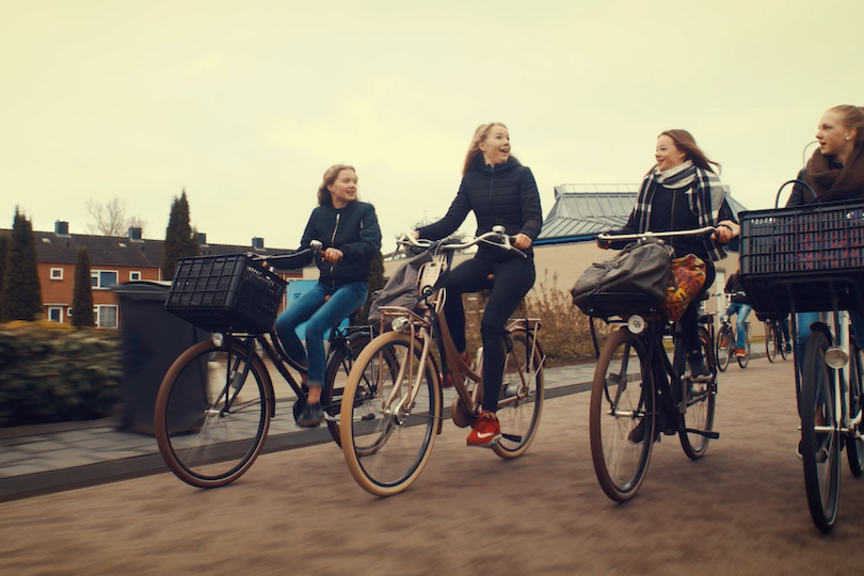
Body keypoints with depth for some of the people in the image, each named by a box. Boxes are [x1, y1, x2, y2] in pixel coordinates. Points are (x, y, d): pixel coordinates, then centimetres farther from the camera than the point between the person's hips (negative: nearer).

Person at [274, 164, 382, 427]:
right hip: (324, 285, 5)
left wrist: (342, 252, -36)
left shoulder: (364, 211, -2)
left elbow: (371, 245, -18)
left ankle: (314, 401, -22)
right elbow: (303, 254, 9)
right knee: (283, 322, -19)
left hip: (353, 286, -5)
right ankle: (308, 378, 2)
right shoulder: (319, 214, 10)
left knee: (314, 327, -29)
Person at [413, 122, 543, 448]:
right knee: (448, 284, -29)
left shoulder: (521, 174, 0)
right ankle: (459, 356, -6)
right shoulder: (472, 179, 9)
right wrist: (421, 233, -15)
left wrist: (525, 234, -34)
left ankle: (489, 418, -14)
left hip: (516, 260, -3)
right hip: (485, 258, 4)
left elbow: (534, 216, -10)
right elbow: (452, 220, 3)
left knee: (490, 324, -21)